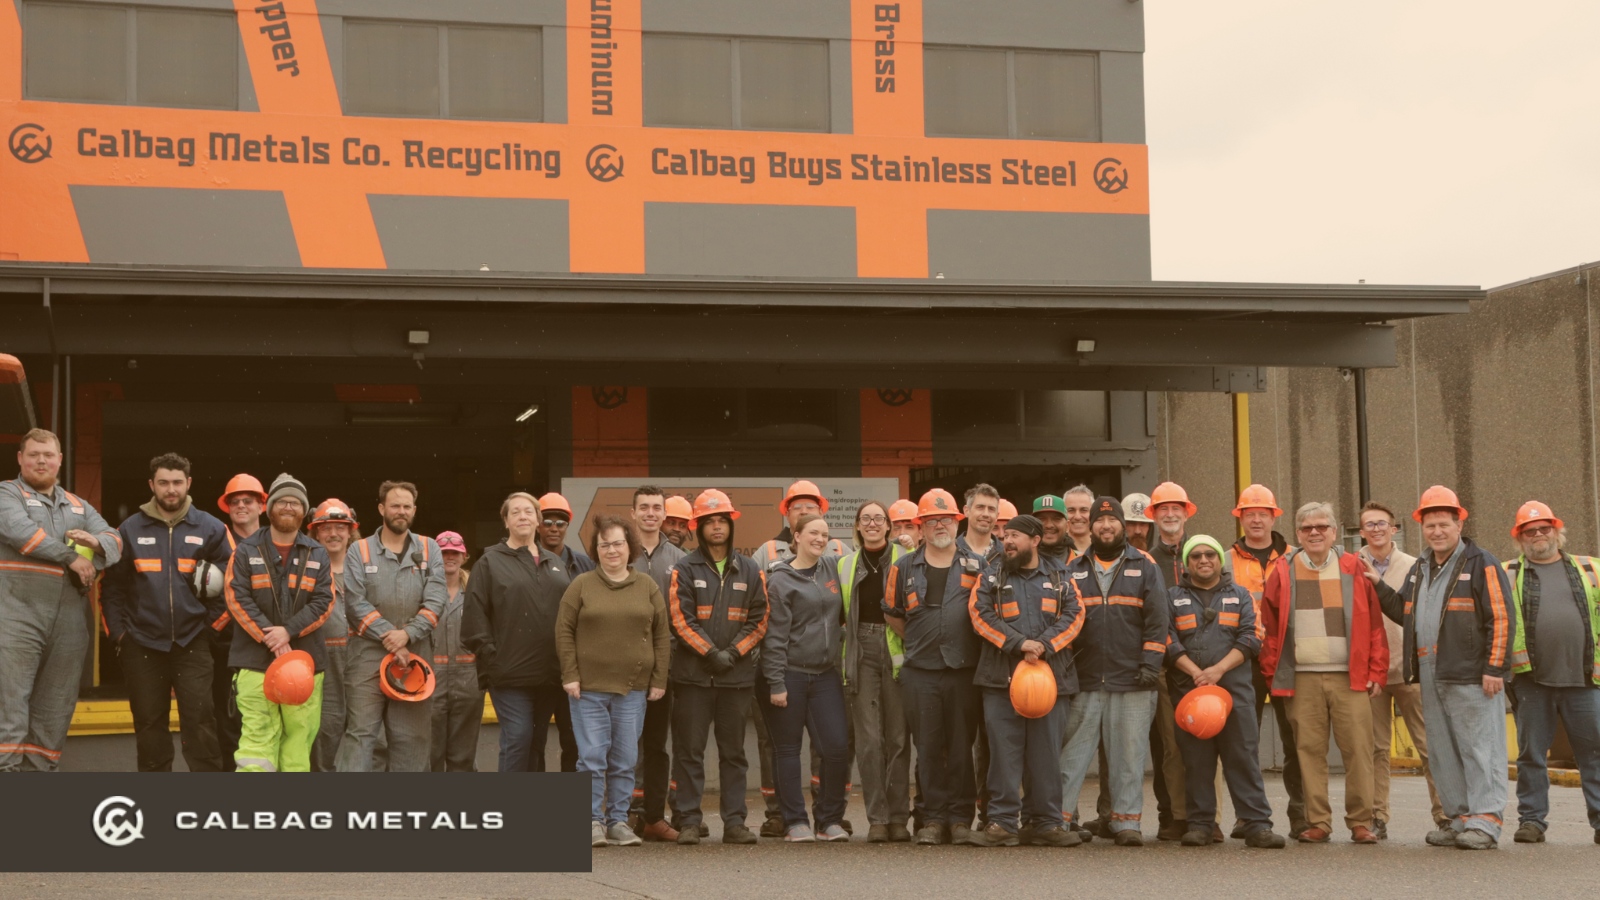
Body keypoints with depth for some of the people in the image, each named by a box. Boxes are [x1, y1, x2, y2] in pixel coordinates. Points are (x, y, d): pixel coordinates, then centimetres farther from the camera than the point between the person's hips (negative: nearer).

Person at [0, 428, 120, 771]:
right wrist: (71, 557, -12)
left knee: (54, 713, 7)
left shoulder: (78, 506, 22)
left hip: (69, 622, 5)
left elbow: (116, 541, 11)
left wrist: (96, 543, -13)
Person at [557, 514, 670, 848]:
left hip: (633, 688, 2)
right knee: (592, 756, -3)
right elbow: (564, 632, 1)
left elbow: (662, 636, 9)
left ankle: (618, 820, 13)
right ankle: (593, 821, 5)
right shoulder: (581, 586, 3)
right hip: (588, 687, -2)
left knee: (625, 759, 5)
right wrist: (570, 675, -6)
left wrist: (659, 679, 3)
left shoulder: (647, 587, 8)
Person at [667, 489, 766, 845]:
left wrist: (733, 652, -7)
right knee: (689, 750, -1)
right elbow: (679, 619, -5)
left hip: (737, 673, 2)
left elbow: (759, 619, 6)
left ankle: (734, 821, 11)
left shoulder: (751, 571, 10)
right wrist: (711, 652, -12)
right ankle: (689, 822, 4)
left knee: (734, 752, 7)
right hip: (693, 673, -2)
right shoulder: (684, 570, 3)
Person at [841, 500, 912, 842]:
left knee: (898, 736, 1)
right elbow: (839, 616, 18)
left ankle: (898, 817, 7)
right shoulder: (846, 566, 14)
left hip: (897, 652, -2)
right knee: (869, 739, -2)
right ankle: (876, 818, 2)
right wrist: (842, 662, 10)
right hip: (862, 652, 2)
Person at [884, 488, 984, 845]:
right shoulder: (904, 569, 9)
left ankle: (961, 816, 9)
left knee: (961, 746, 3)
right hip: (921, 672, 1)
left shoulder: (976, 567, 7)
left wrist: (976, 648, 5)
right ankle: (934, 816, 9)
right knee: (928, 747, 3)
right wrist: (917, 642, 12)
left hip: (964, 670, -1)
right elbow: (891, 613, 18)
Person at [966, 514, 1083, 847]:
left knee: (1046, 751, 3)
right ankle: (1002, 822, 2)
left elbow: (1073, 615, 2)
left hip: (1051, 676, 1)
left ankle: (1045, 822, 11)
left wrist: (1044, 645, -13)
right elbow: (982, 615, -3)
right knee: (1004, 750, -3)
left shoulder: (1060, 577, 12)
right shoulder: (991, 578, 10)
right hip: (1002, 678, -1)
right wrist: (1019, 643, -14)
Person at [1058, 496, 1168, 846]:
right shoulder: (1074, 569, 13)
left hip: (1131, 680, -1)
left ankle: (1126, 820, 6)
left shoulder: (1144, 567, 8)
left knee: (1130, 752, 1)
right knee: (1072, 751, 1)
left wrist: (1150, 664, -6)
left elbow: (1157, 620, 3)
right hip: (1084, 679, 1)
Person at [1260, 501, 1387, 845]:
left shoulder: (1354, 569, 7)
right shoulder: (1283, 573, 9)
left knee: (1357, 750, -3)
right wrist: (1272, 673, 2)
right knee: (1309, 751, 1)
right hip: (1302, 679, 1)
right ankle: (1317, 823, 8)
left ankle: (1360, 822, 5)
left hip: (1350, 677, -1)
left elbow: (1374, 624, 6)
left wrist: (1376, 672, 1)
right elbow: (1269, 626, 9)